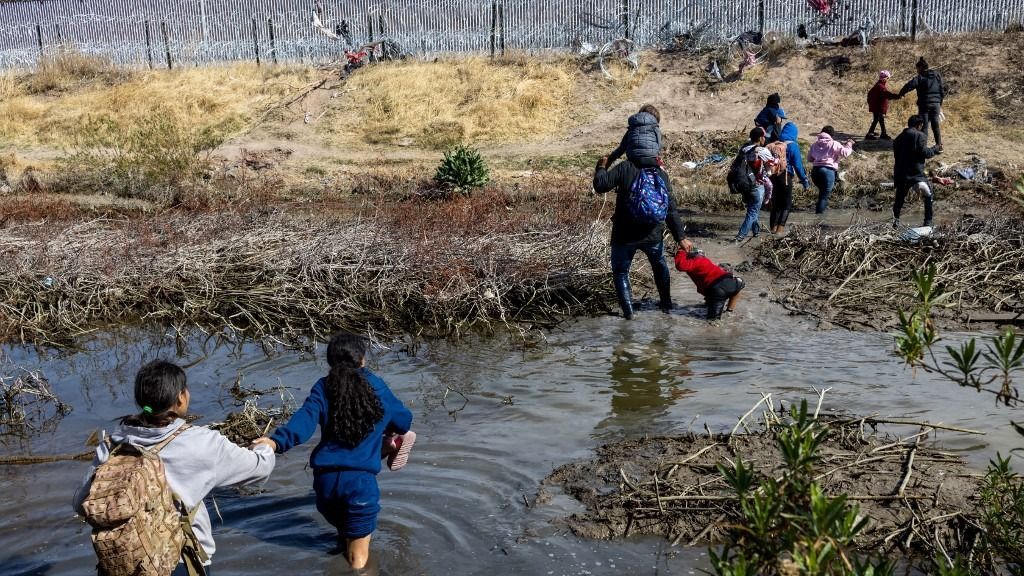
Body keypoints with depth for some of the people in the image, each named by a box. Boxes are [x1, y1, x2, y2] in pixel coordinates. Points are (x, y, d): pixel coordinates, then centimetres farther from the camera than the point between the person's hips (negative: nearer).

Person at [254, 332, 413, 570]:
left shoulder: (323, 388, 5)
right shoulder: (376, 387, 6)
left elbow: (305, 419, -14)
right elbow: (404, 421, 21)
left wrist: (279, 441, -28)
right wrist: (384, 428, 42)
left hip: (325, 478, 2)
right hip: (360, 479, -2)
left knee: (344, 531, 32)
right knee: (358, 558, 9)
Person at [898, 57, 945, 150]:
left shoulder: (919, 78, -10)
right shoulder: (937, 76, 8)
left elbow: (908, 86, -20)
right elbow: (942, 90, 12)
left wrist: (900, 94, -4)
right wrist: (940, 102, 22)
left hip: (924, 105, -5)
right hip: (936, 104, 5)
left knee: (924, 126, 0)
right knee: (935, 125, 13)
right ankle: (939, 146, 16)